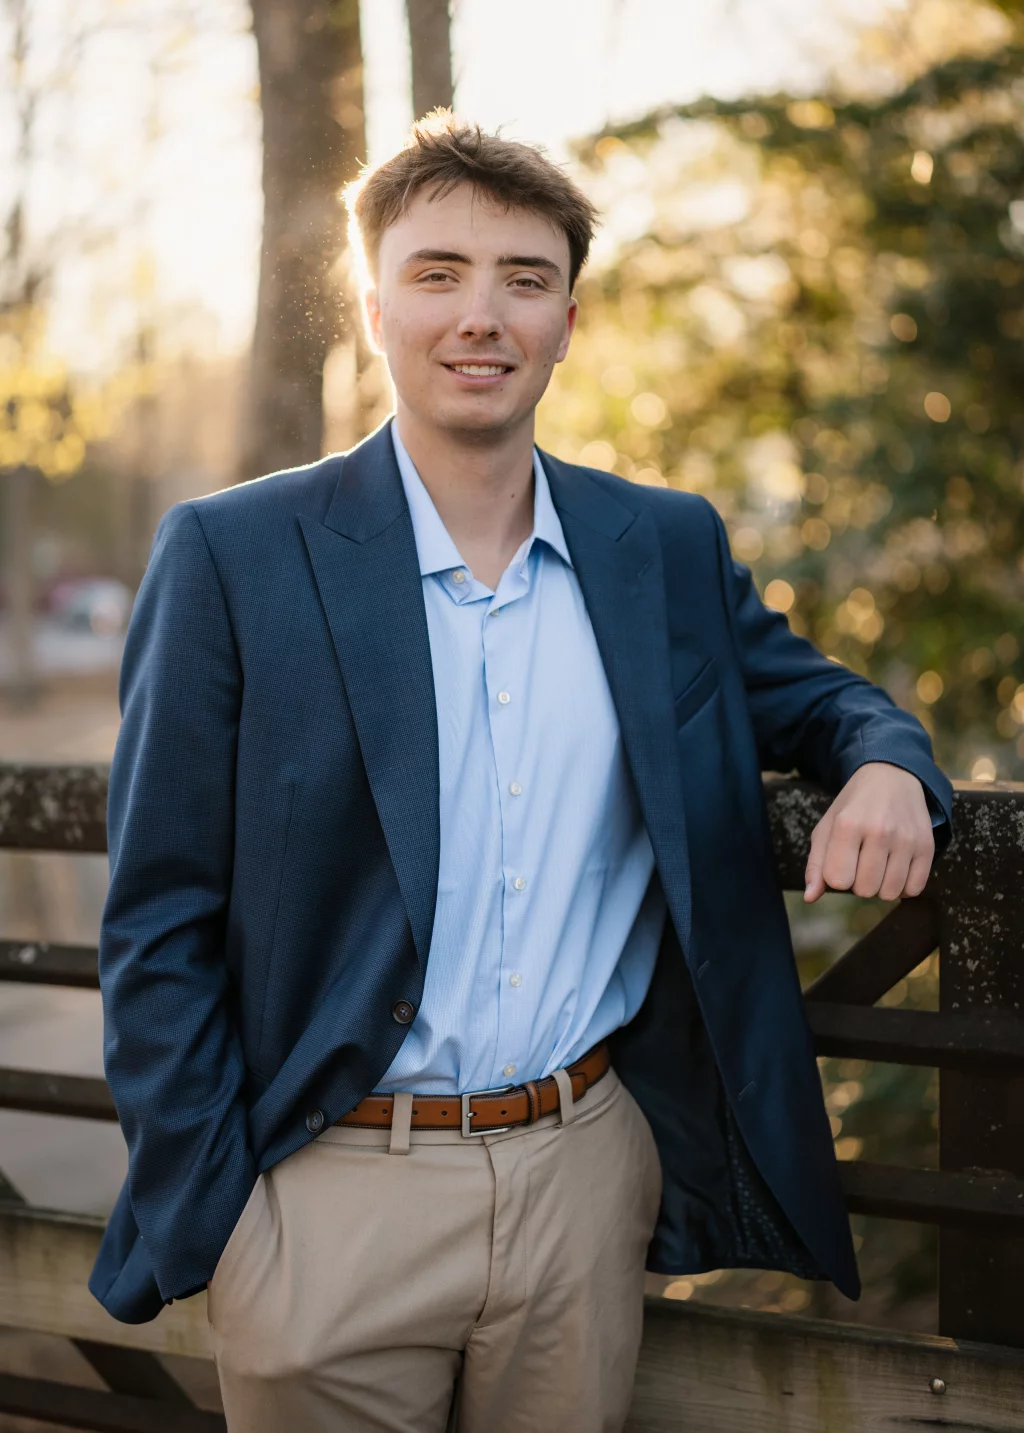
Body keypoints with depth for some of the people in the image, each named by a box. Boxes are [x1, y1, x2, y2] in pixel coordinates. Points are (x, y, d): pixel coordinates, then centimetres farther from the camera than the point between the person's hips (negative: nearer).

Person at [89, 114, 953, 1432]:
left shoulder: (672, 548, 4)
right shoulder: (231, 555, -7)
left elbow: (811, 698, 18)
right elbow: (162, 925, -5)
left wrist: (886, 766, -6)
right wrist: (195, 1223, -9)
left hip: (590, 1173, 3)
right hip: (330, 1190, -3)